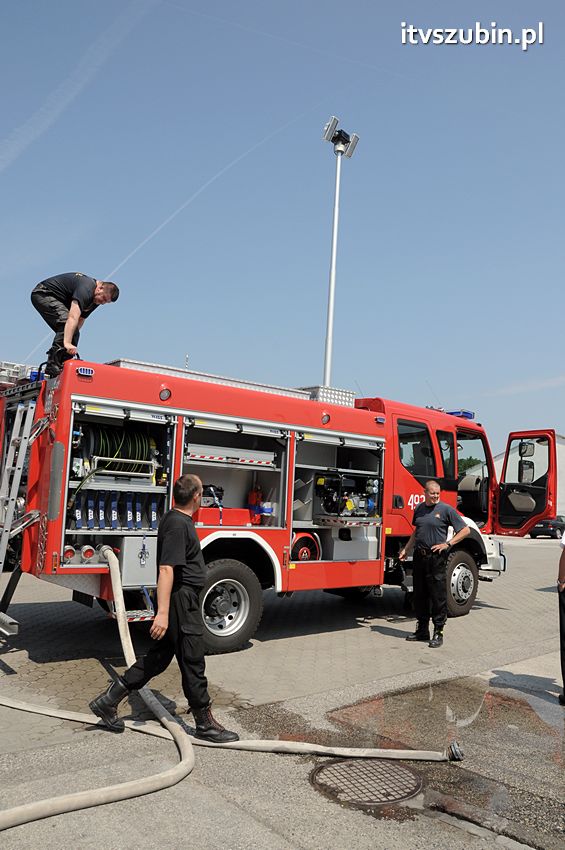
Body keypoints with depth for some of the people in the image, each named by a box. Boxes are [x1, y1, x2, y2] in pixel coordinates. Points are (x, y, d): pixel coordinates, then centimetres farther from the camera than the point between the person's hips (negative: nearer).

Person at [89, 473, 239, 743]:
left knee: (158, 657, 16)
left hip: (182, 601, 10)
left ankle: (108, 700, 21)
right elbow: (166, 570, -26)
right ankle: (205, 723, 15)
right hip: (182, 602, -10)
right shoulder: (178, 524, -20)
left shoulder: (172, 519, 11)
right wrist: (162, 613, -29)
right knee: (193, 663, 2)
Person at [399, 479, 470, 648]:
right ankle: (422, 630, 25)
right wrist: (406, 549, 20)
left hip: (437, 558, -6)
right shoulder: (419, 509, 12)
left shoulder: (446, 509, -5)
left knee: (438, 596, -1)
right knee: (419, 595, 12)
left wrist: (447, 544, -11)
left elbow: (465, 530, -4)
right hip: (419, 556, 6)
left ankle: (438, 633, 8)